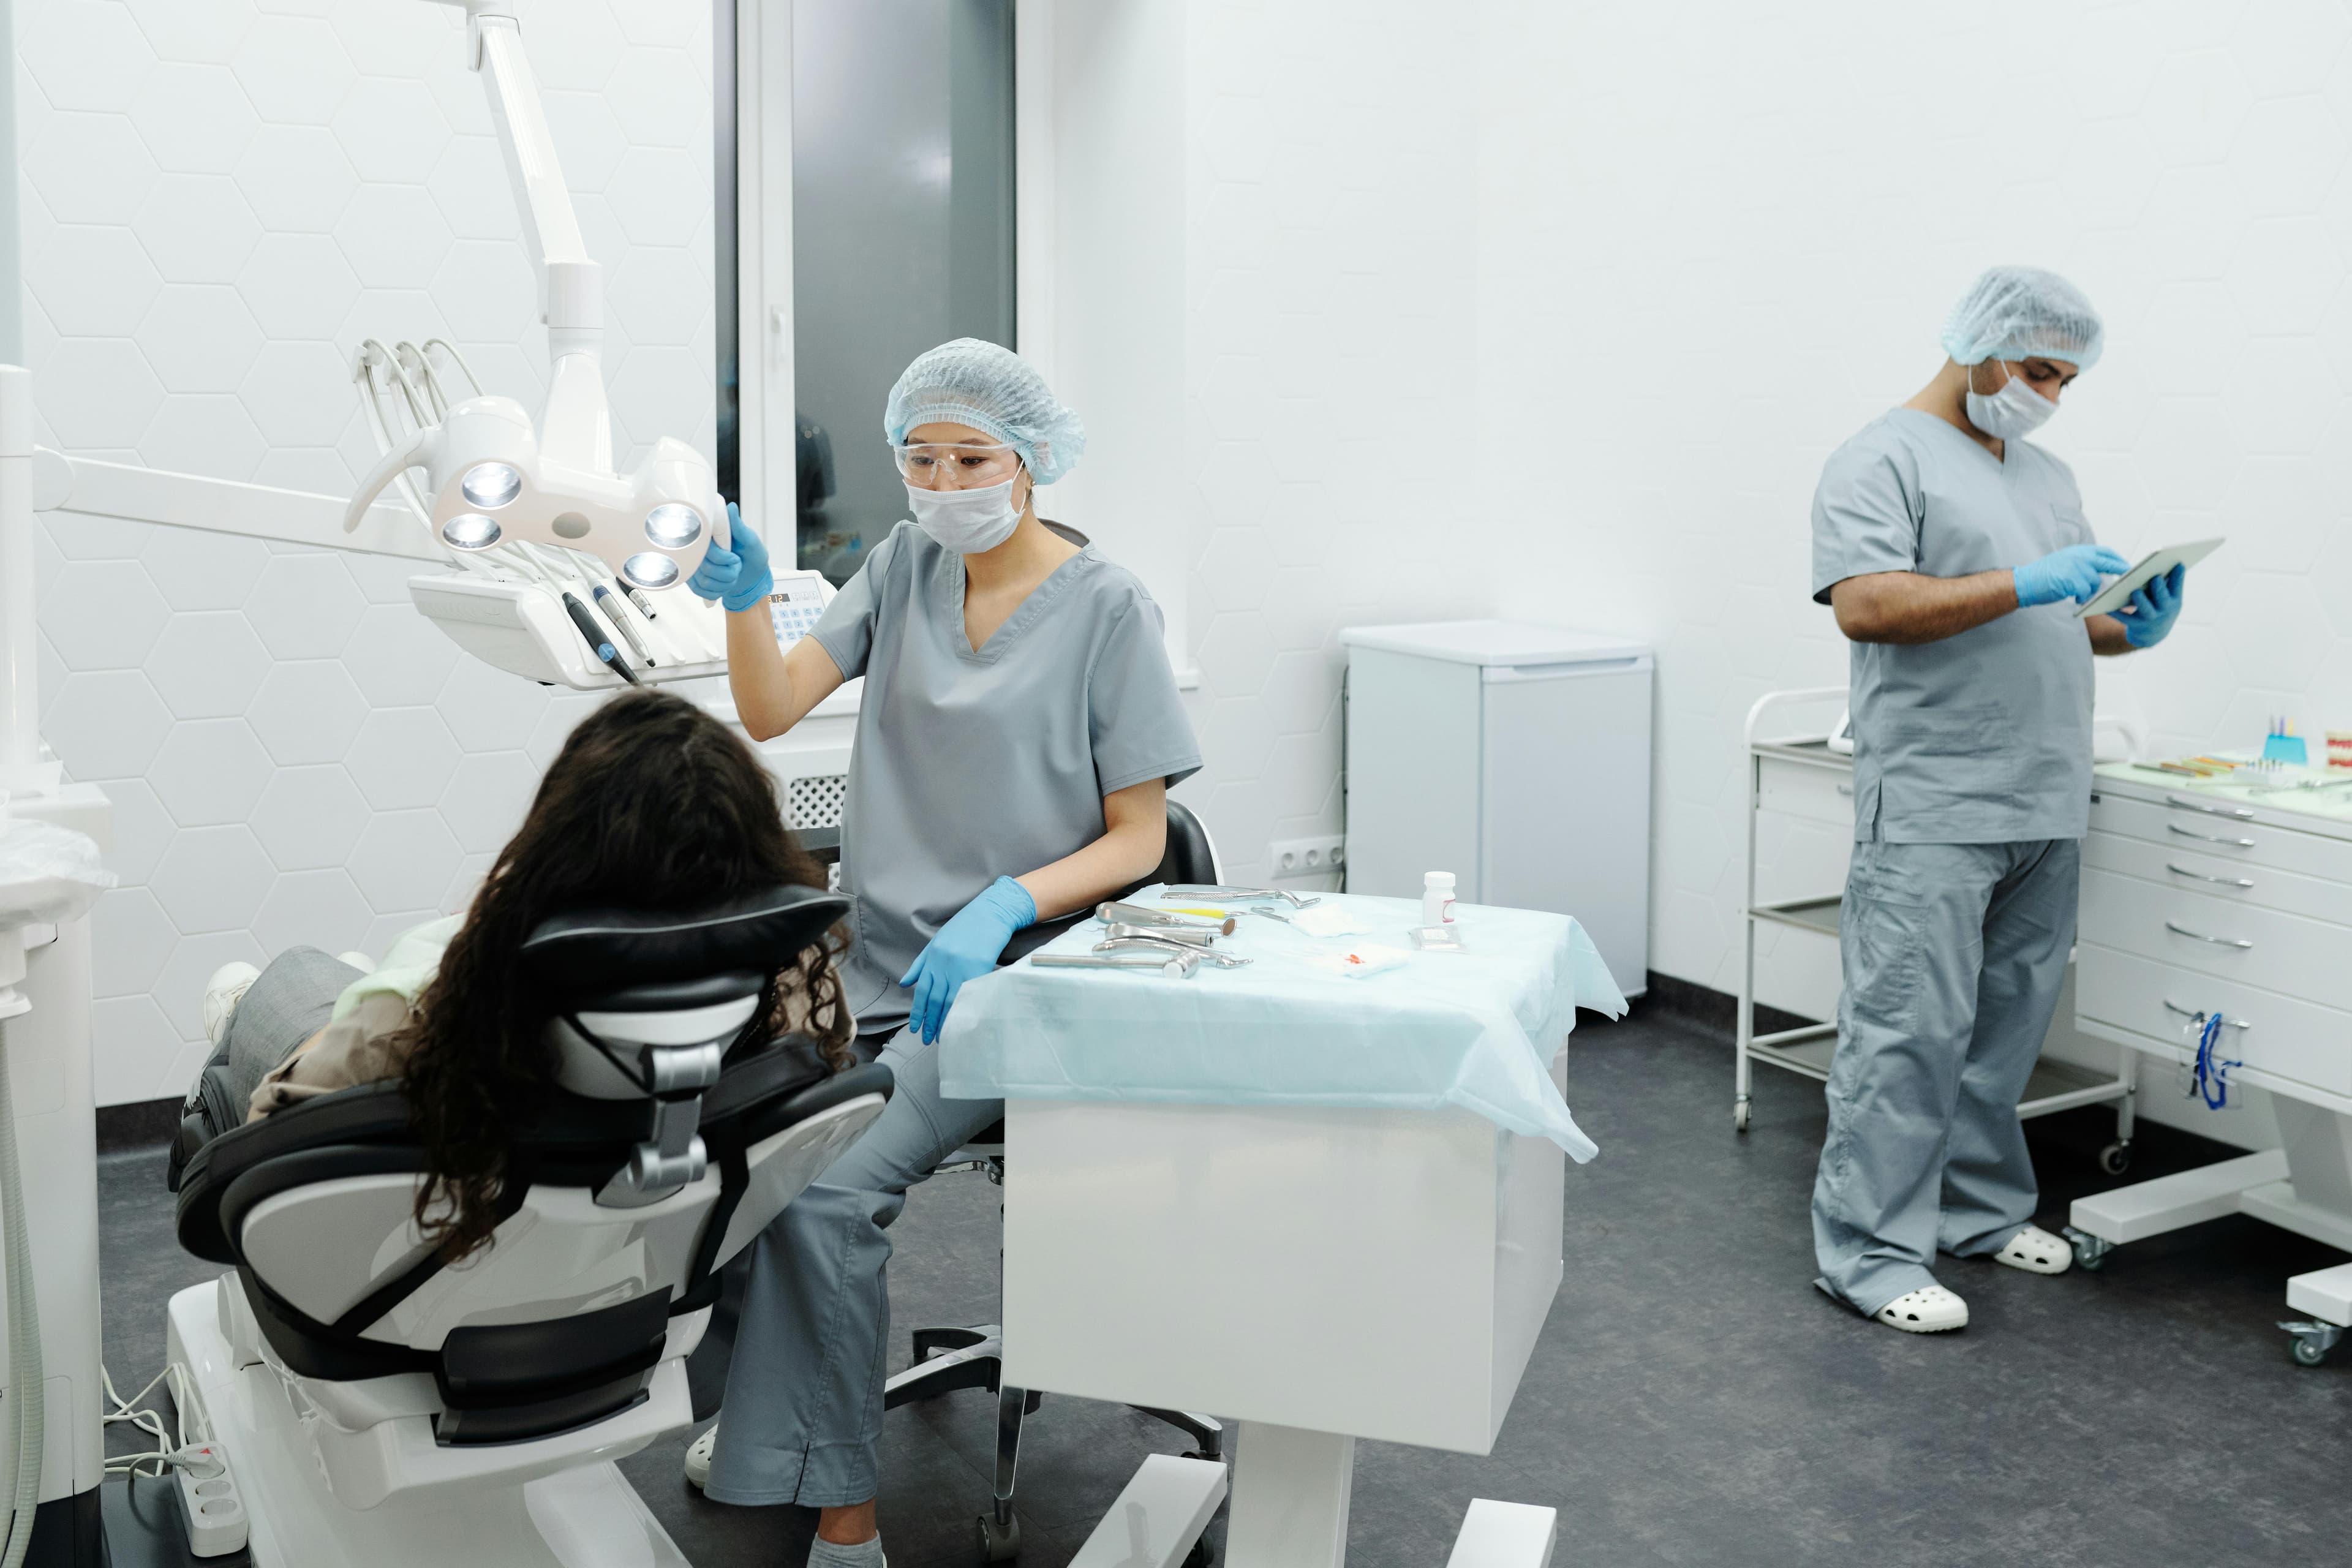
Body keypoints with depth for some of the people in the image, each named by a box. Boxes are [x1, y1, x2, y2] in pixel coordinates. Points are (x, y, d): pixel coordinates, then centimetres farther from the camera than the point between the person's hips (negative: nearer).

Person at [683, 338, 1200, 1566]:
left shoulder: (1106, 610, -4)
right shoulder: (906, 566, 10)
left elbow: (1139, 840, -5)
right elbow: (771, 712, 0)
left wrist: (1001, 907, -20)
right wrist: (747, 599, -19)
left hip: (1007, 976, -4)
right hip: (874, 955, 5)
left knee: (826, 1188, -25)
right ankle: (753, 1418, 7)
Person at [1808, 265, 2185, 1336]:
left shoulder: (2049, 478, 22)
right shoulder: (1884, 462, -4)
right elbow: (1863, 606, -17)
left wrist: (2132, 629, 6)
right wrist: (2026, 584, -20)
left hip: (2047, 807, 8)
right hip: (1932, 812, -8)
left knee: (2007, 1029, 13)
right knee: (1911, 1032, -8)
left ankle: (1982, 1212, 26)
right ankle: (1871, 1254, -2)